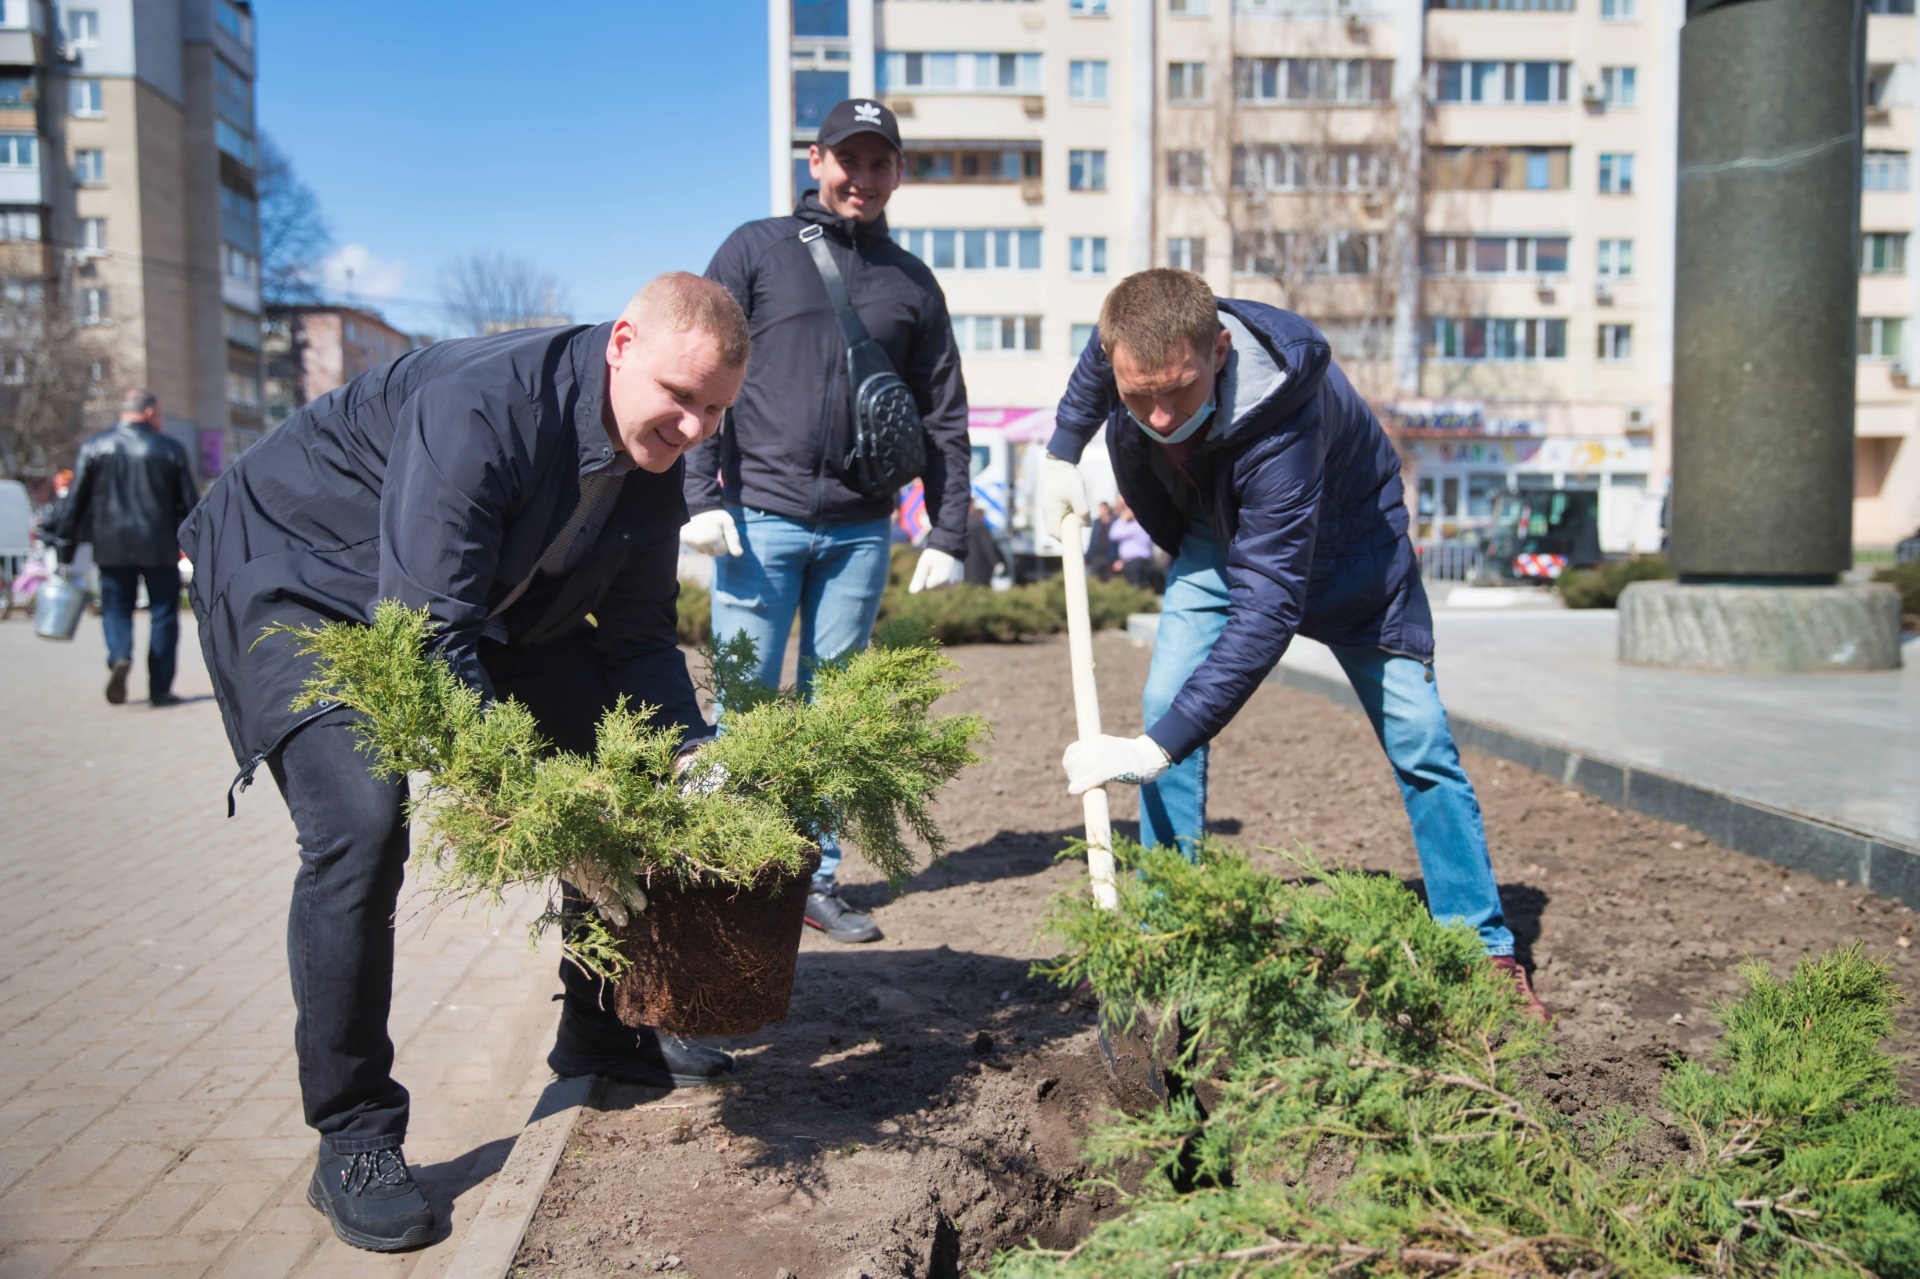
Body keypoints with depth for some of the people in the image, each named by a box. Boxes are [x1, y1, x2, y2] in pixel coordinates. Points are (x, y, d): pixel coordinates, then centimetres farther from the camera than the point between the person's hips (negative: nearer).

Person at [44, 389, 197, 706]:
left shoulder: (94, 448, 3)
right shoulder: (171, 450, -2)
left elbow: (75, 501, 3)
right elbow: (189, 504, 2)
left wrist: (65, 546, 9)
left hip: (111, 546, 1)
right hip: (159, 546, -1)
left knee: (116, 606, 14)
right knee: (163, 613, 6)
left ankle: (119, 656, -15)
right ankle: (160, 689, 5)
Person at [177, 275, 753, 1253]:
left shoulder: (651, 461, -10)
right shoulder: (483, 406, -35)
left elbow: (637, 639, -3)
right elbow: (427, 633, -38)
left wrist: (694, 756, -17)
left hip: (479, 596, 8)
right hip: (294, 576, -7)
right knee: (362, 824, -26)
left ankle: (601, 1032, 19)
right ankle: (352, 1142, -10)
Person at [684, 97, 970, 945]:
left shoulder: (912, 282, 14)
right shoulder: (756, 251, 7)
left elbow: (943, 418, 13)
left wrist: (948, 534, 7)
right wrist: (702, 495, -10)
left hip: (860, 531, 3)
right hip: (761, 518, -2)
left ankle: (817, 880, 17)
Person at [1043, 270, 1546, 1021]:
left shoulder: (1283, 424, -45)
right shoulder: (1125, 347, -28)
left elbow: (1267, 607, -48)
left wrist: (1159, 747, -51)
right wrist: (1062, 454, 2)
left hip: (1341, 535, -4)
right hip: (1217, 530, 5)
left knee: (1417, 740, -6)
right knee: (1165, 703, -11)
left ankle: (1485, 950, 10)